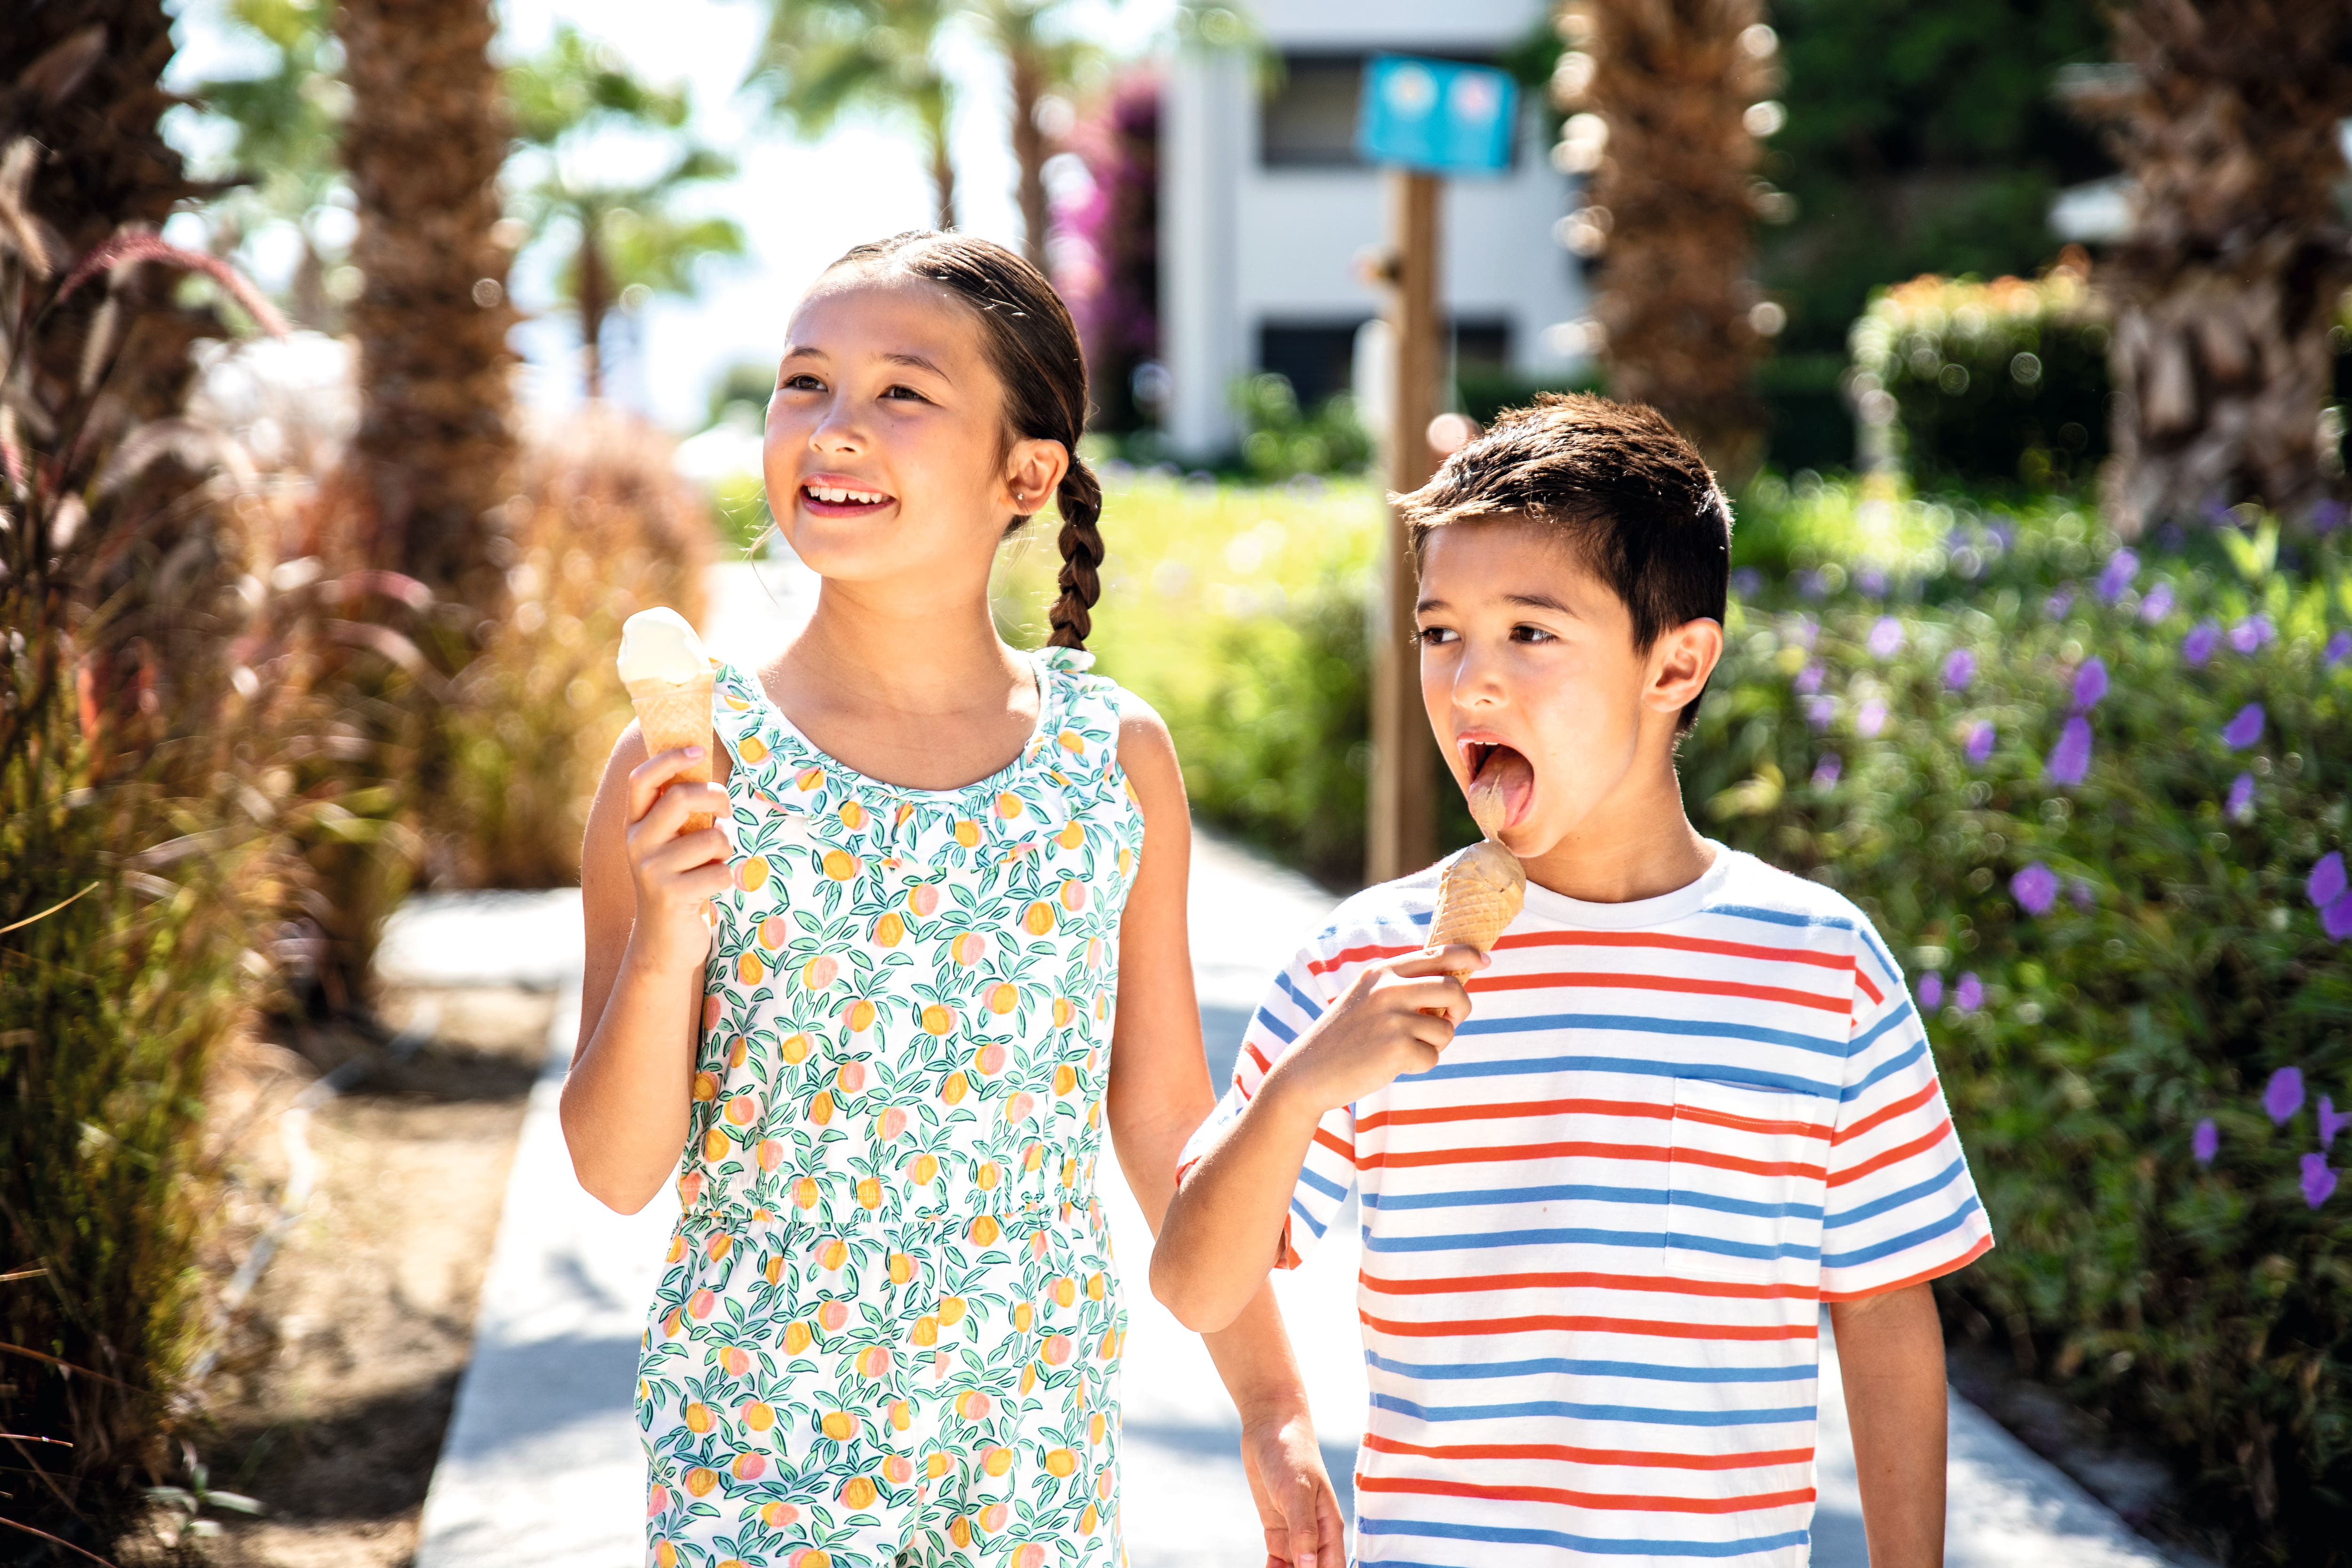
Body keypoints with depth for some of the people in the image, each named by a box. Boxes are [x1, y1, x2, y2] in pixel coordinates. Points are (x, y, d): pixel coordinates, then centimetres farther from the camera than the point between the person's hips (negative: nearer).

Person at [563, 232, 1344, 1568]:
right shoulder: (695, 766, -9)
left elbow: (1165, 1110, 7)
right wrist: (664, 943, -23)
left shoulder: (1117, 757, -3)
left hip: (1044, 1451, 2)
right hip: (759, 1454, -2)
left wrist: (1273, 1406, 11)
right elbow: (619, 1171, -7)